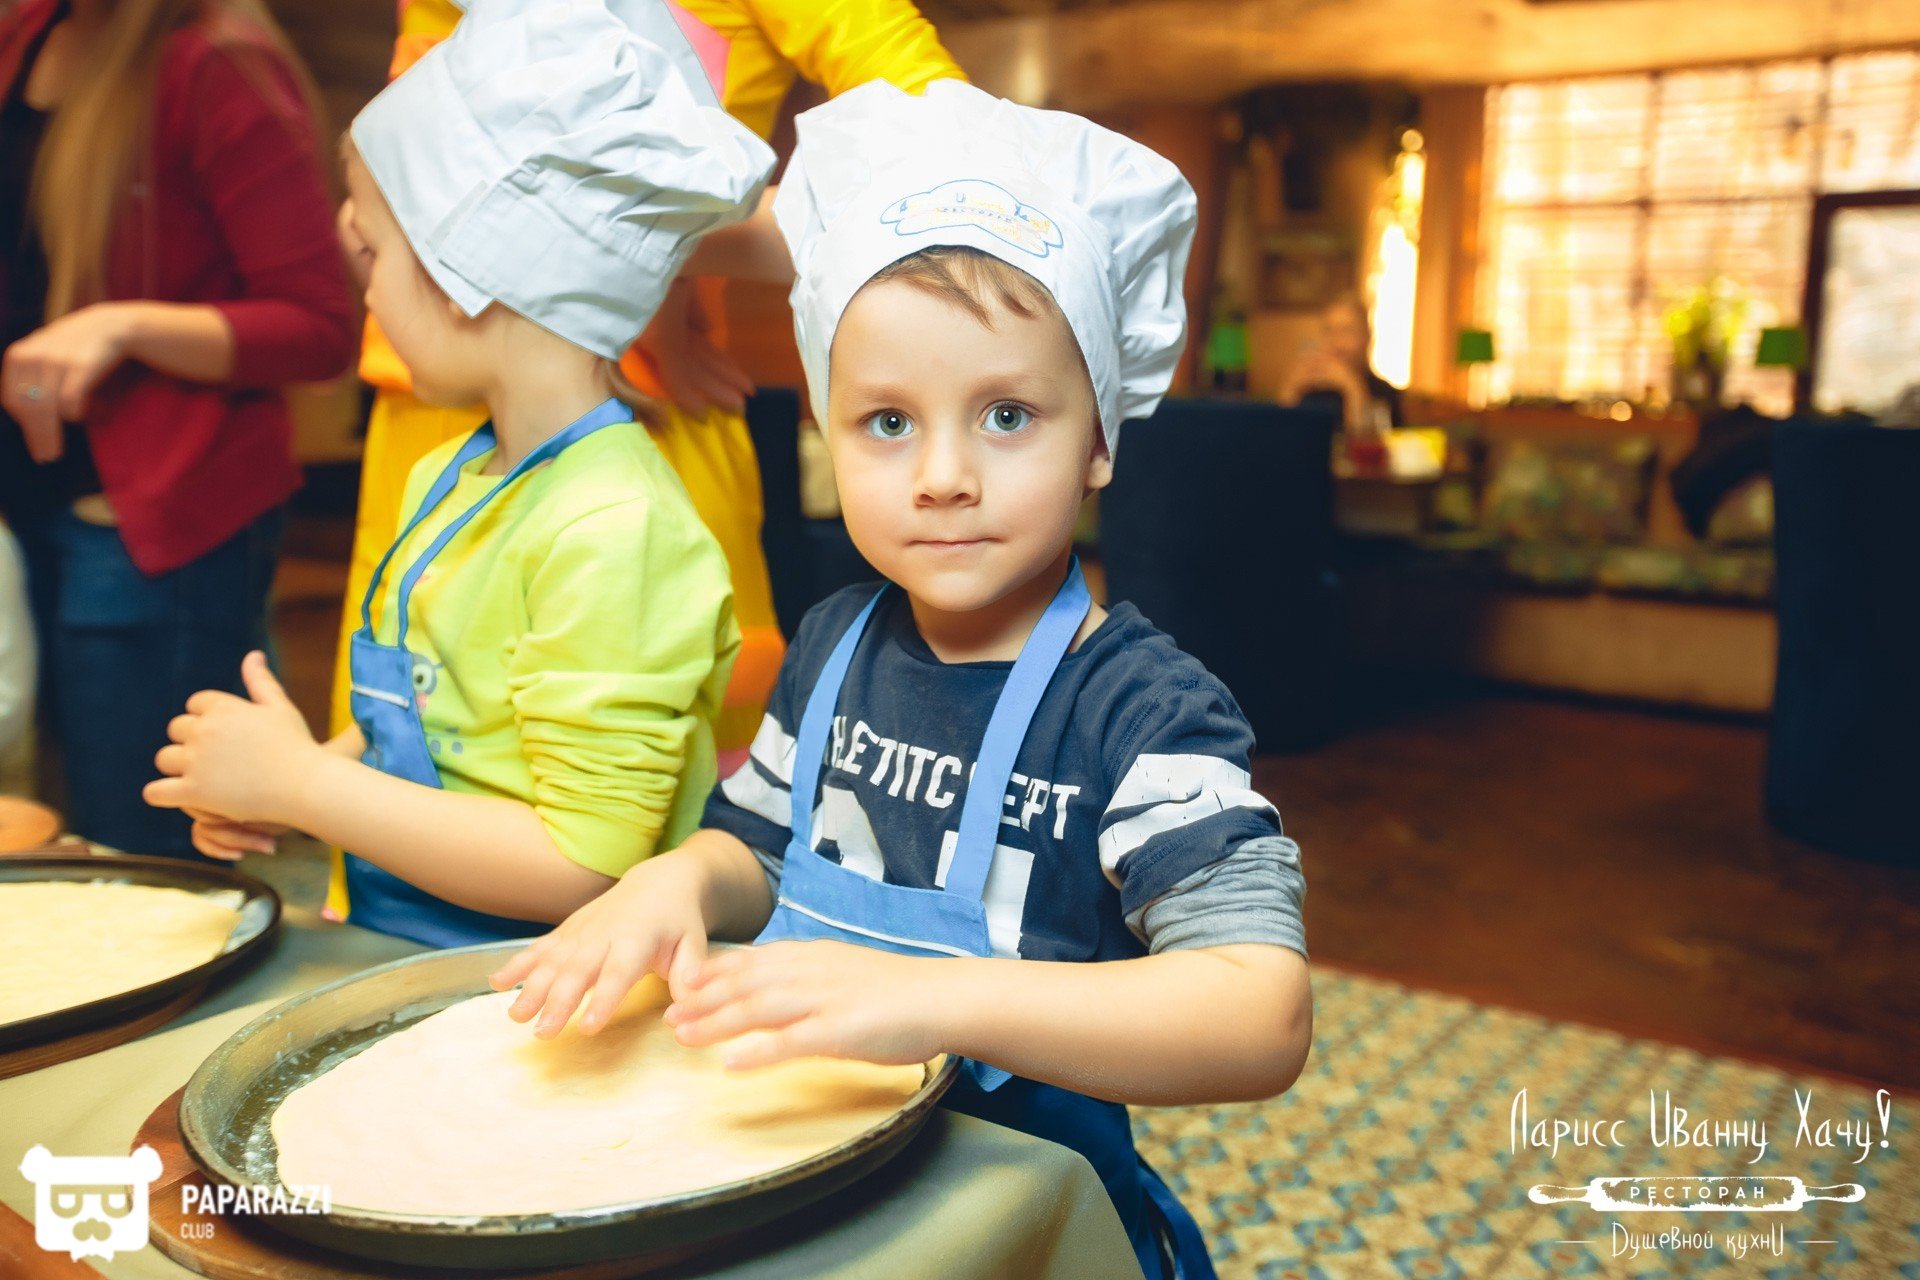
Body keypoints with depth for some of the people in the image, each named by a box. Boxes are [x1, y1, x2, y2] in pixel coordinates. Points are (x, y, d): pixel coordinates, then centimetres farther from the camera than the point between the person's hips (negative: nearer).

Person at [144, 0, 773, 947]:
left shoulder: (612, 533, -20)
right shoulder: (448, 478, 9)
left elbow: (583, 867, -21)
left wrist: (301, 781, -15)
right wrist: (267, 786, 3)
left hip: (531, 998, -7)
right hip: (397, 950, 7)